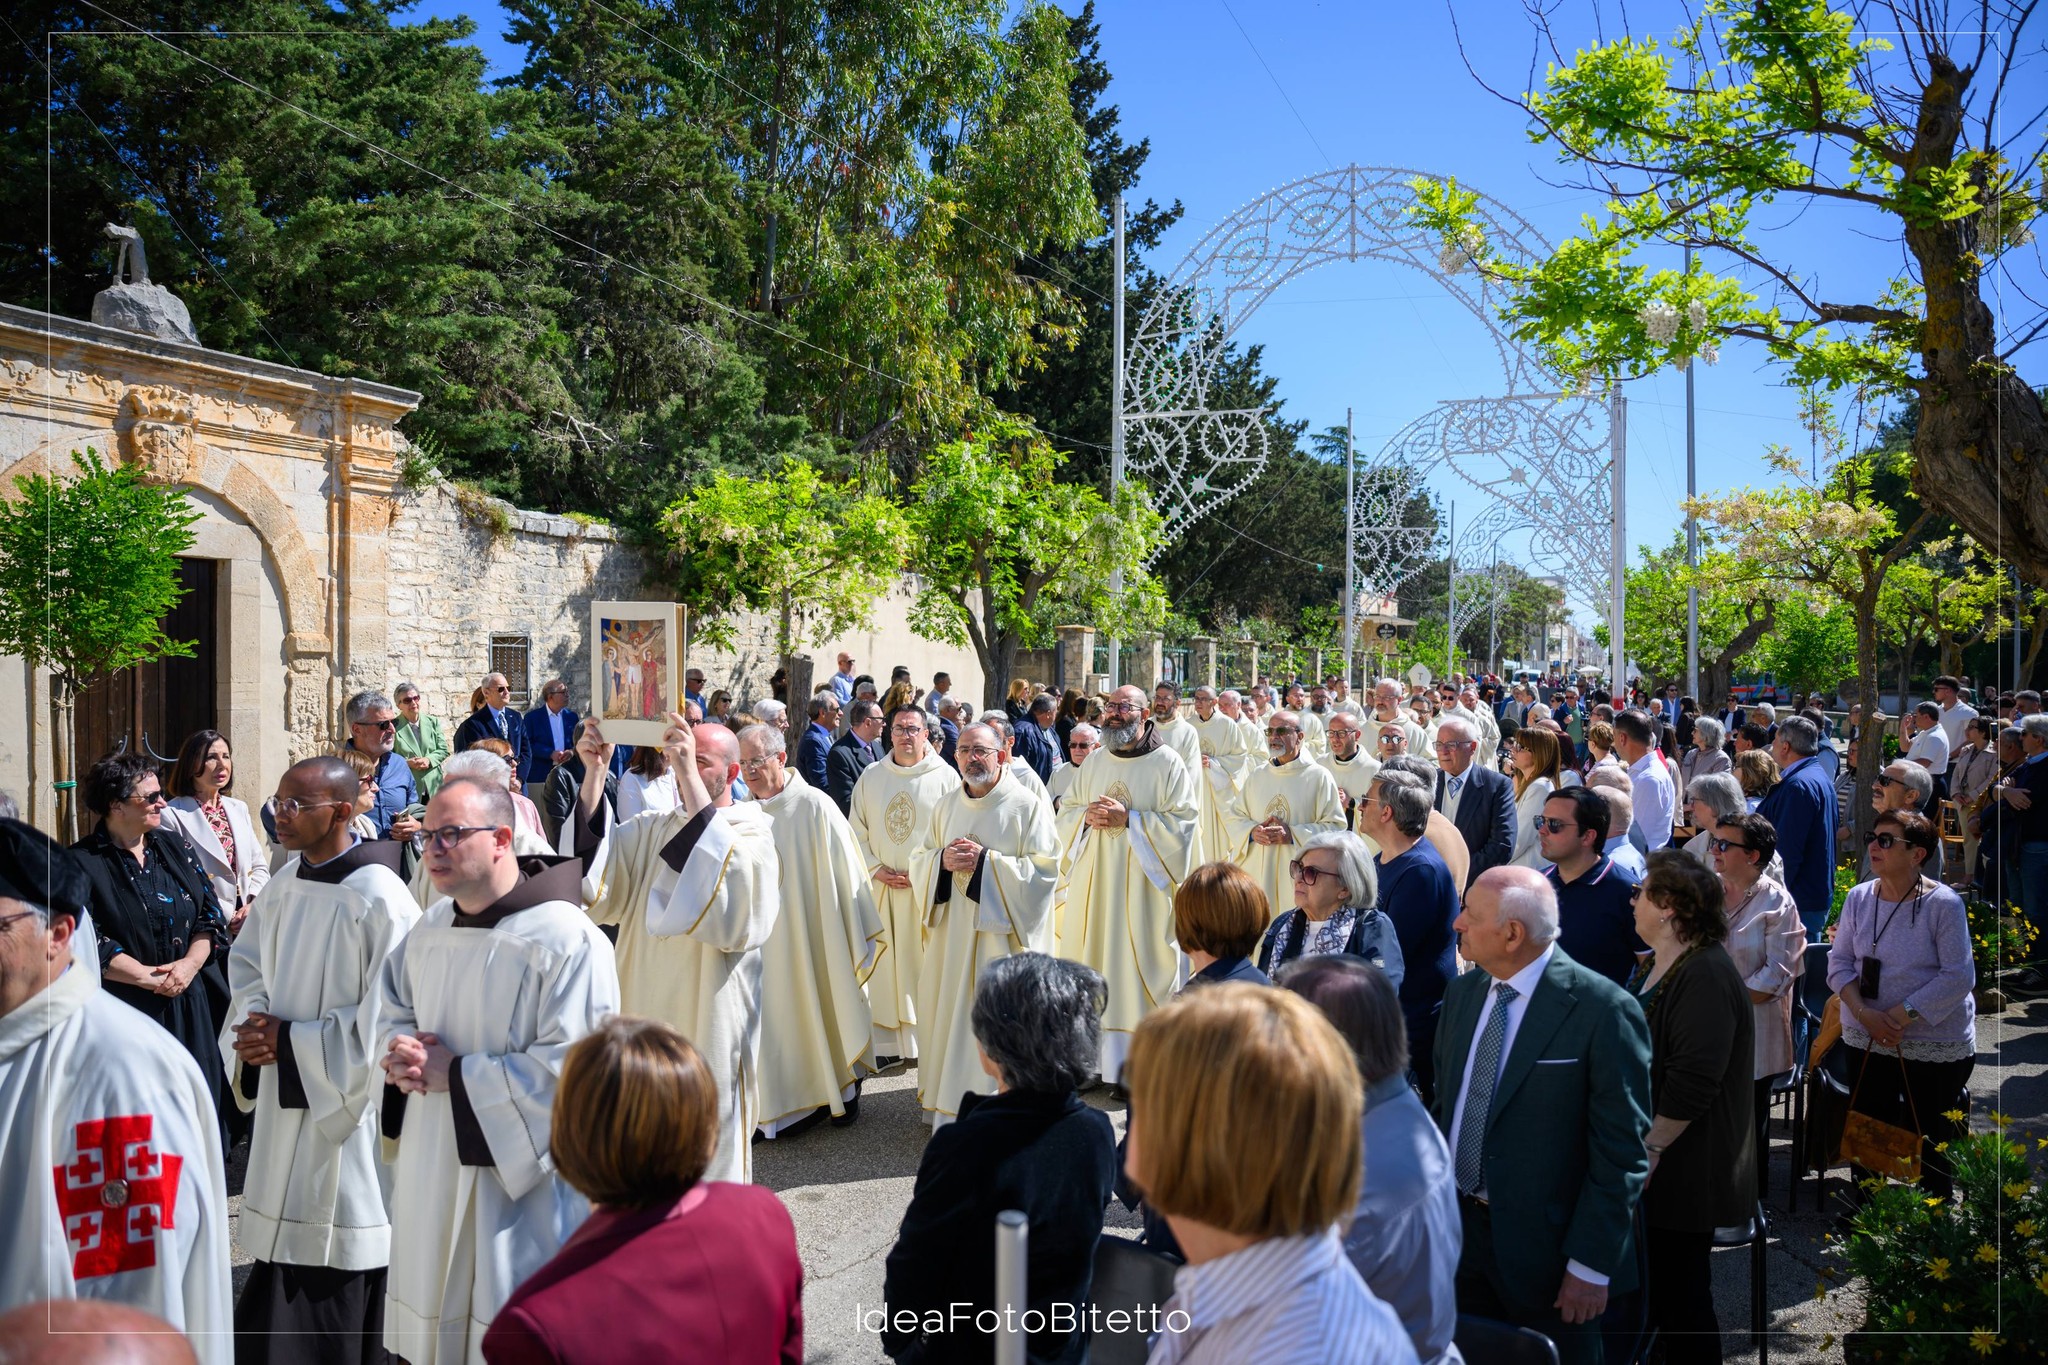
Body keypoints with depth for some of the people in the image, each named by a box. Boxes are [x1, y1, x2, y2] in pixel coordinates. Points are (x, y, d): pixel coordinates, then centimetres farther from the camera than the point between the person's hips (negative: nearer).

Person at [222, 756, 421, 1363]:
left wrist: (290, 1040, -15)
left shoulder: (377, 897, -20)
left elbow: (389, 1016, -20)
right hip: (284, 1098, 7)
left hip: (347, 1103, -7)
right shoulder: (285, 884, 3)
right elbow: (246, 960, 16)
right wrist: (256, 1020, -4)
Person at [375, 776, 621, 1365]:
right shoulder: (431, 928, 5)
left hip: (518, 1185, -7)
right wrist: (401, 1055, -7)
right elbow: (386, 1011, 17)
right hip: (432, 1168, 7)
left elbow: (570, 1064, -23)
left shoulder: (566, 940, -20)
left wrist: (456, 1074, -18)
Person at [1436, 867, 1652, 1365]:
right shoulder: (1462, 993, 3)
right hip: (1461, 1231, 6)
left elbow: (1621, 1150, -15)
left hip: (1545, 1248, -5)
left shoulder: (1603, 1010, -17)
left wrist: (1591, 1264, -14)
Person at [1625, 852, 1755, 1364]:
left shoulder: (1705, 975, -21)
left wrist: (1651, 1147, -23)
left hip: (1682, 1168, -9)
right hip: (1642, 1161, 9)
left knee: (1680, 1290, 3)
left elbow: (1694, 1078, -27)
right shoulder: (1654, 965, 11)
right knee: (1649, 1282, 17)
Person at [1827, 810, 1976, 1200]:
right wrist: (1864, 1013, -13)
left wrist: (1901, 1015, -19)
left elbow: (1959, 976, -16)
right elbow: (1839, 961, 2)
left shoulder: (1944, 904, -15)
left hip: (1935, 1044, -4)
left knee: (1932, 1139, 7)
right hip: (1867, 1039, 4)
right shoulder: (1859, 897, -1)